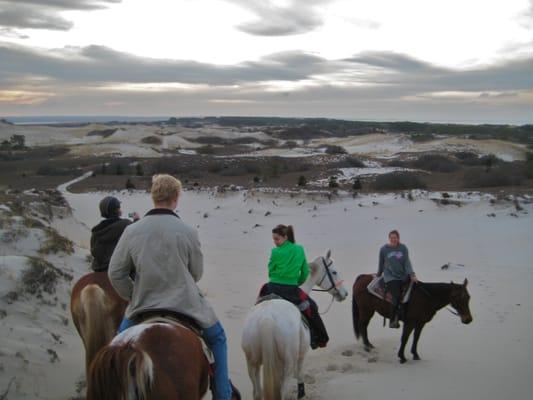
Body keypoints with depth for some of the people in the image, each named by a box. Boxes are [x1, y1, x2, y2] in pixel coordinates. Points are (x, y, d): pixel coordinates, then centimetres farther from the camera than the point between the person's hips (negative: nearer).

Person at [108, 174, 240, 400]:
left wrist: (133, 298, 11)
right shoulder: (188, 232, -12)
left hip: (144, 304, 2)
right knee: (217, 338, 22)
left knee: (122, 337, 31)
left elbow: (115, 274, -4)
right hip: (185, 303, -1)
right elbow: (197, 273, 0)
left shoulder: (132, 231, -8)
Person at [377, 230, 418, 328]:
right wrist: (378, 275, 19)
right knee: (397, 297, -20)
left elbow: (407, 262, -3)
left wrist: (412, 274, -16)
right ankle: (392, 320, -8)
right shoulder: (384, 249, -1)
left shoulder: (403, 248, 3)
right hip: (390, 277, -4)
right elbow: (381, 264, 10)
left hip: (403, 276, 4)